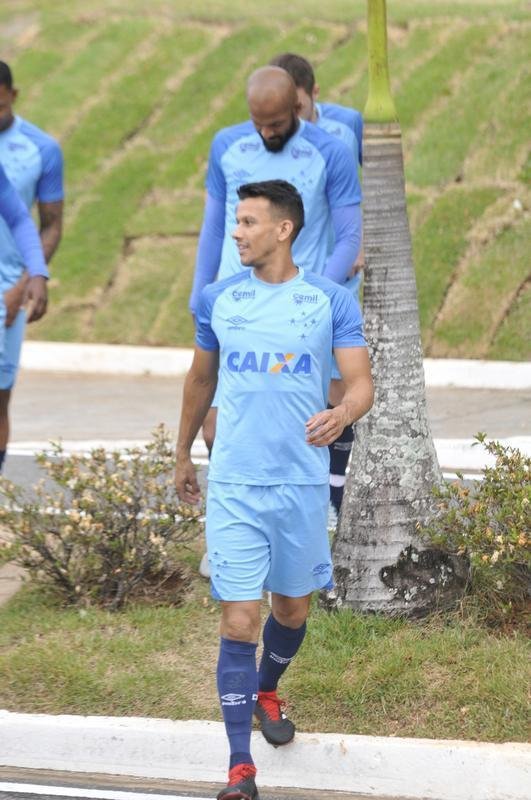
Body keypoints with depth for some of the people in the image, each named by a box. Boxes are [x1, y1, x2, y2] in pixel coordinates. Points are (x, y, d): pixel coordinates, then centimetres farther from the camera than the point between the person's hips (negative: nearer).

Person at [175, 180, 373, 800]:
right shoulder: (217, 299, 5)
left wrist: (341, 415, -30)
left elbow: (361, 383, -7)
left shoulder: (331, 301, -1)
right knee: (239, 621, -8)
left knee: (292, 609, 16)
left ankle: (266, 690, 48)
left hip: (303, 481, 0)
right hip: (234, 484, 0)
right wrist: (182, 456, 26)